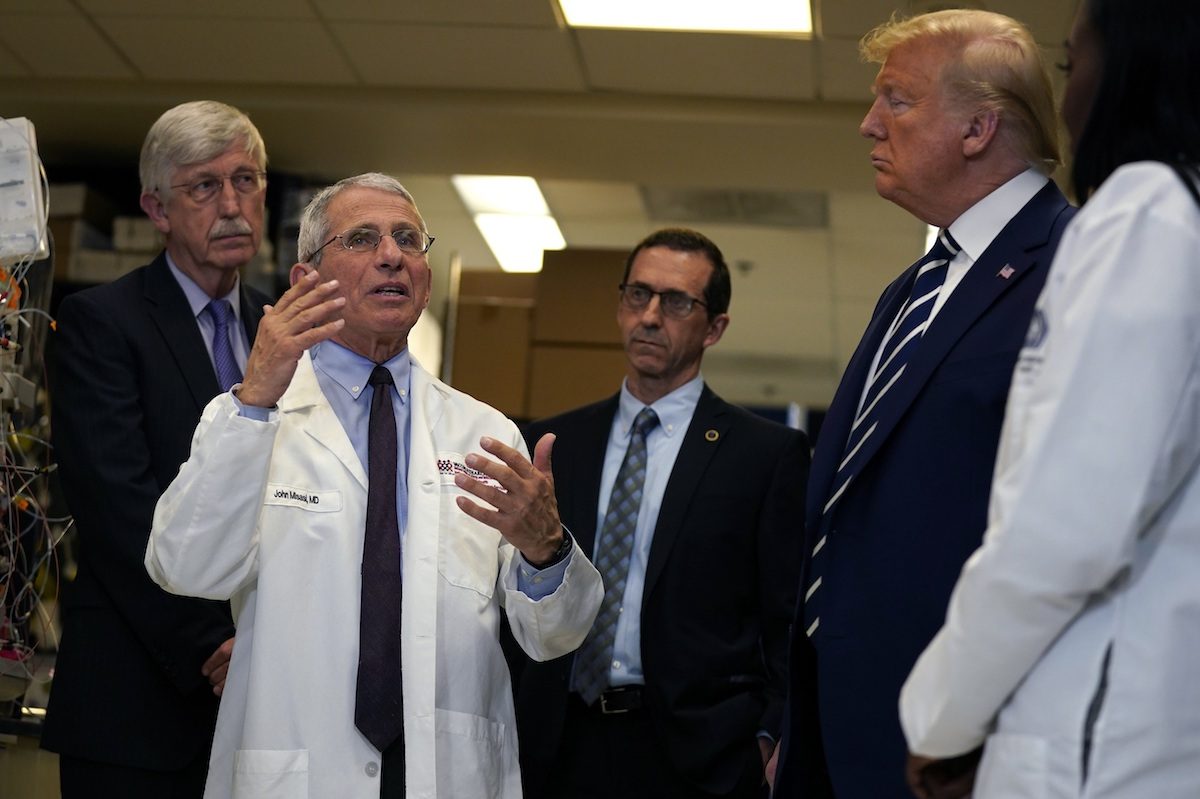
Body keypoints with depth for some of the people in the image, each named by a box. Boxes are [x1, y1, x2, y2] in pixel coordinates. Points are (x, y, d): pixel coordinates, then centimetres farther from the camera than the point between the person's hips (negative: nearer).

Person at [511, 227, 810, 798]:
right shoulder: (552, 445, 11)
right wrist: (511, 730, 2)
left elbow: (789, 623, -1)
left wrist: (769, 740, -11)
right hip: (561, 751, 3)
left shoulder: (770, 453, 0)